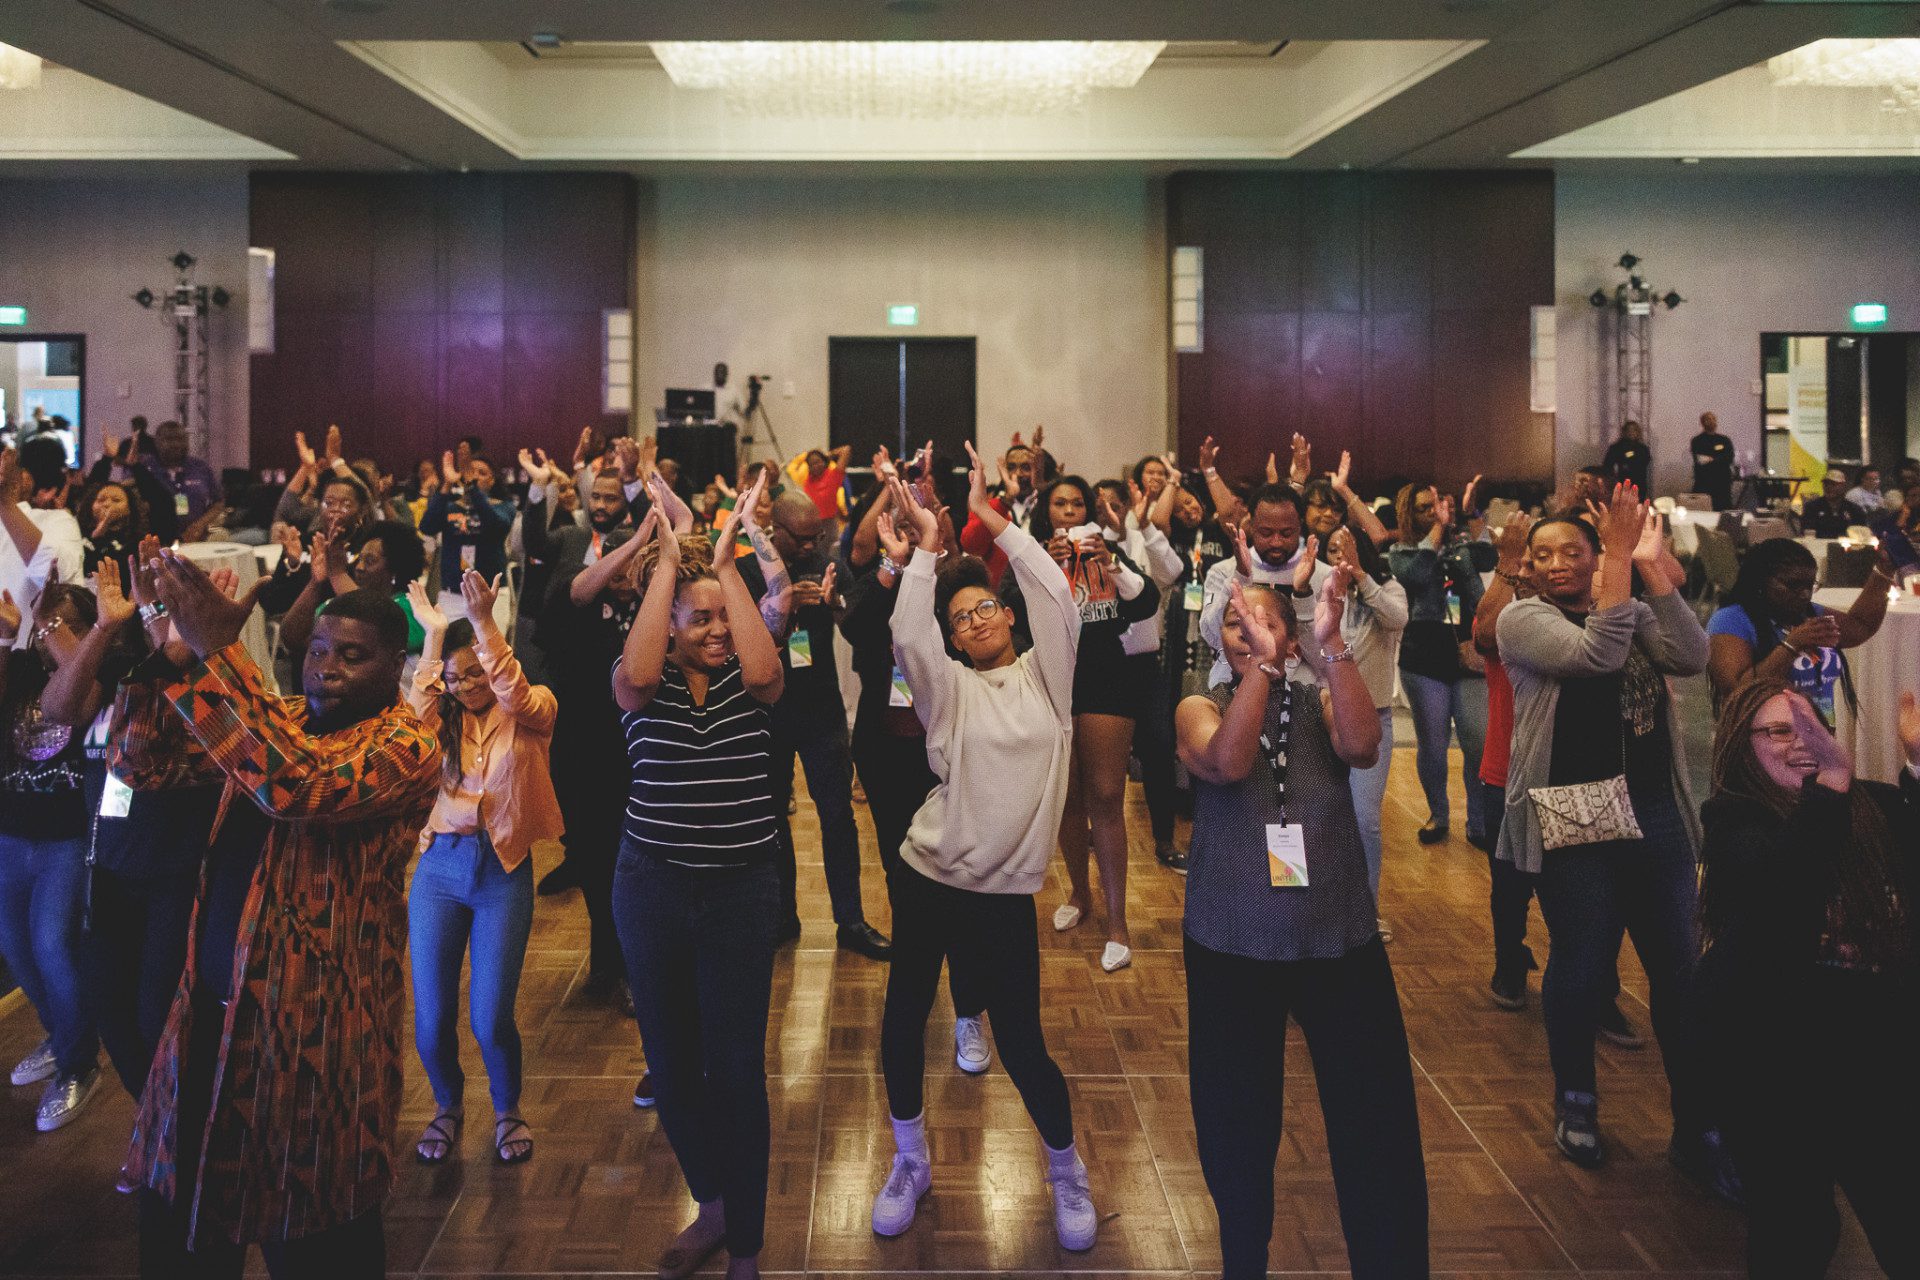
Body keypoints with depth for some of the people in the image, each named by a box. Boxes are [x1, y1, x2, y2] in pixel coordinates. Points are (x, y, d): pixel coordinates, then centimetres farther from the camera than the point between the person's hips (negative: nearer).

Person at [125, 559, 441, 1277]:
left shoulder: (408, 748, -12)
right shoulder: (279, 722, 11)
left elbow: (297, 785, -30)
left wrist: (217, 651, -29)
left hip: (313, 1019, -6)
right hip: (215, 1004, 7)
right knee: (176, 1218, 15)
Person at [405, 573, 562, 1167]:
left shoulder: (532, 712, 0)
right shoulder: (444, 721, 10)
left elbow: (515, 695, -22)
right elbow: (417, 710, -12)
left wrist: (484, 623, -32)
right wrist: (433, 634, -17)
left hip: (503, 871, -3)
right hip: (441, 866, 3)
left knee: (491, 1019, -5)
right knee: (431, 1019, 2)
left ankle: (508, 1111, 24)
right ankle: (447, 1107, 31)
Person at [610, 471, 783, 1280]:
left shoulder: (747, 681, -2)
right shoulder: (645, 683, -3)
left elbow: (765, 669, -25)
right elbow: (634, 673, -26)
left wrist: (725, 562, -21)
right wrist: (667, 563, -21)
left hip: (742, 891, -1)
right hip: (651, 888, 1)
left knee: (737, 1067, 3)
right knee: (670, 1060, 14)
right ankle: (714, 1202, 36)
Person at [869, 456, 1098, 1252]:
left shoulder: (1046, 674, 5)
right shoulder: (949, 689, 3)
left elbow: (1057, 595, -9)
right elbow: (907, 639, -17)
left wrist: (989, 517, -9)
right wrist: (925, 547, -16)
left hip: (1005, 893, -1)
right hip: (927, 878, 1)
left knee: (1021, 1045, 1)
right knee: (902, 1022, 8)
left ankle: (1067, 1174, 26)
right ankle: (910, 1164, 32)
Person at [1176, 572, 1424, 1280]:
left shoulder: (1321, 701, 2)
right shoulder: (1200, 707, -1)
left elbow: (1361, 746, -21)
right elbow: (1228, 763, -23)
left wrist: (1330, 644, -29)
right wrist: (1261, 664, -31)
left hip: (1341, 940, 1)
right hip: (1232, 946, 0)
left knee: (1378, 1122, -2)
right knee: (1237, 1122, 11)